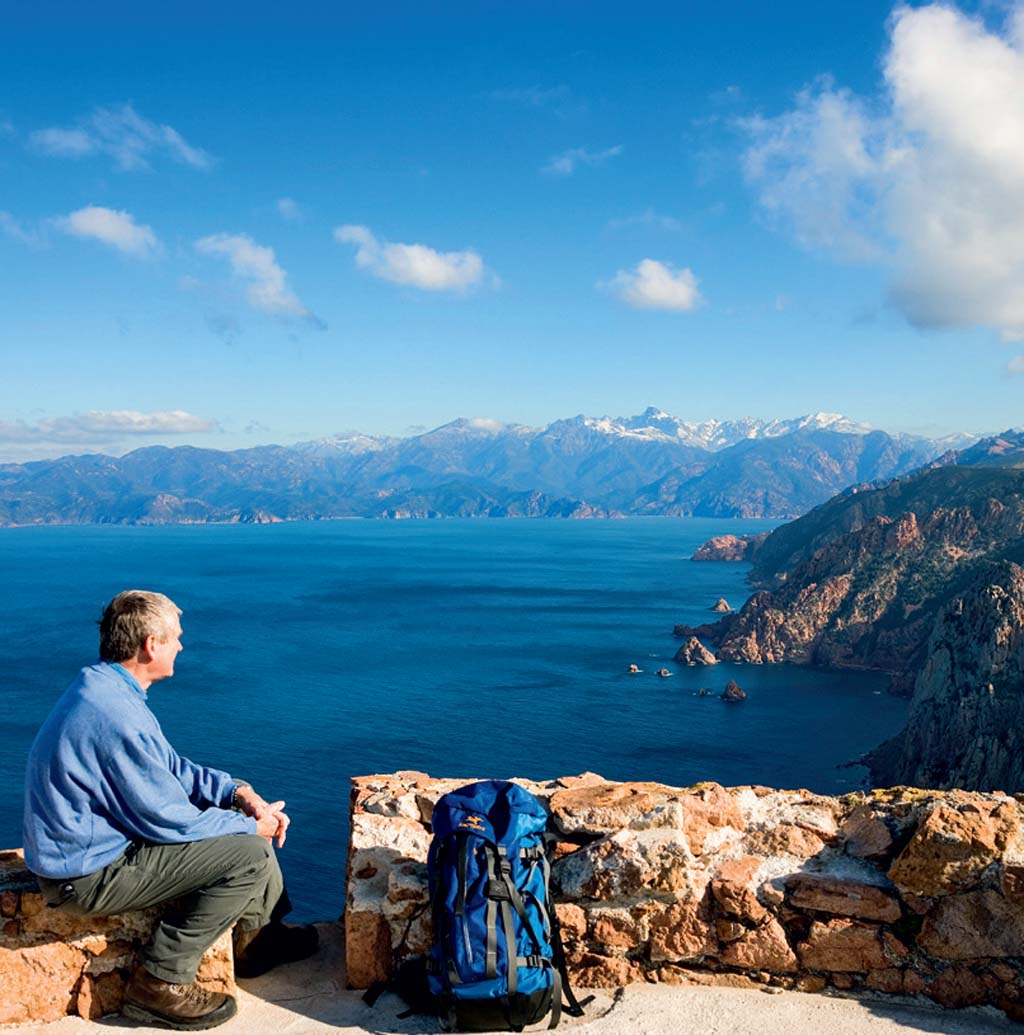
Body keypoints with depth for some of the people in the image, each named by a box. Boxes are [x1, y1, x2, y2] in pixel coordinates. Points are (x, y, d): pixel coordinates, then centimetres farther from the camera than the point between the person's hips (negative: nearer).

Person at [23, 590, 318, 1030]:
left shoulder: (102, 687, 3)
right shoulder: (118, 715, -29)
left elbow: (169, 766, 12)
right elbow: (168, 820, -22)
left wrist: (238, 791, -1)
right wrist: (250, 826, -8)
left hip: (90, 841, 10)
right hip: (87, 874, -10)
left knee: (245, 813, 13)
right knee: (250, 853, -16)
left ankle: (256, 935, 26)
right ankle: (160, 984, -5)